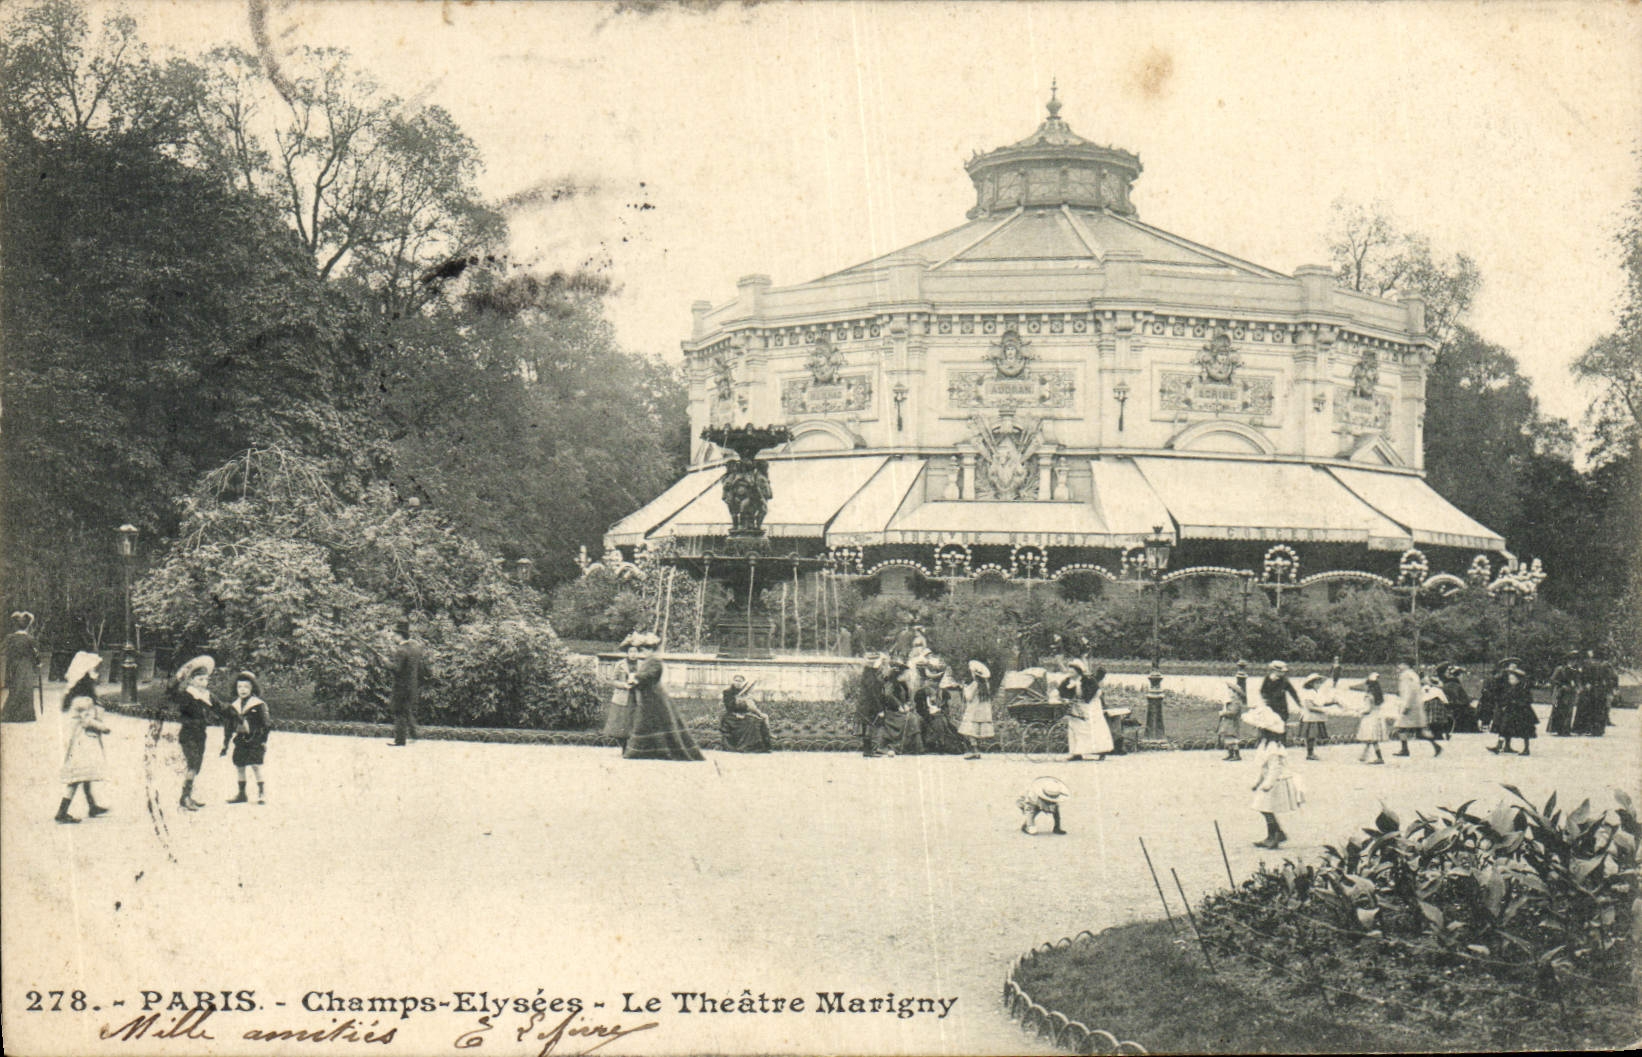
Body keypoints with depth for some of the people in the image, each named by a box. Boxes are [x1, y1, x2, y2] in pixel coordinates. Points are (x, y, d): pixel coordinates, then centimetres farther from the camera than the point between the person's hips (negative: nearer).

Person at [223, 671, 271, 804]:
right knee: (240, 767, 7)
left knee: (256, 766, -10)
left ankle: (262, 793, -2)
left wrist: (264, 741, -8)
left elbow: (265, 724, -4)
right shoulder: (234, 705, 10)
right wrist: (225, 743, 15)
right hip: (240, 740, 5)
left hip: (255, 740, -5)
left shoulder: (258, 705, -6)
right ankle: (241, 794, 17)